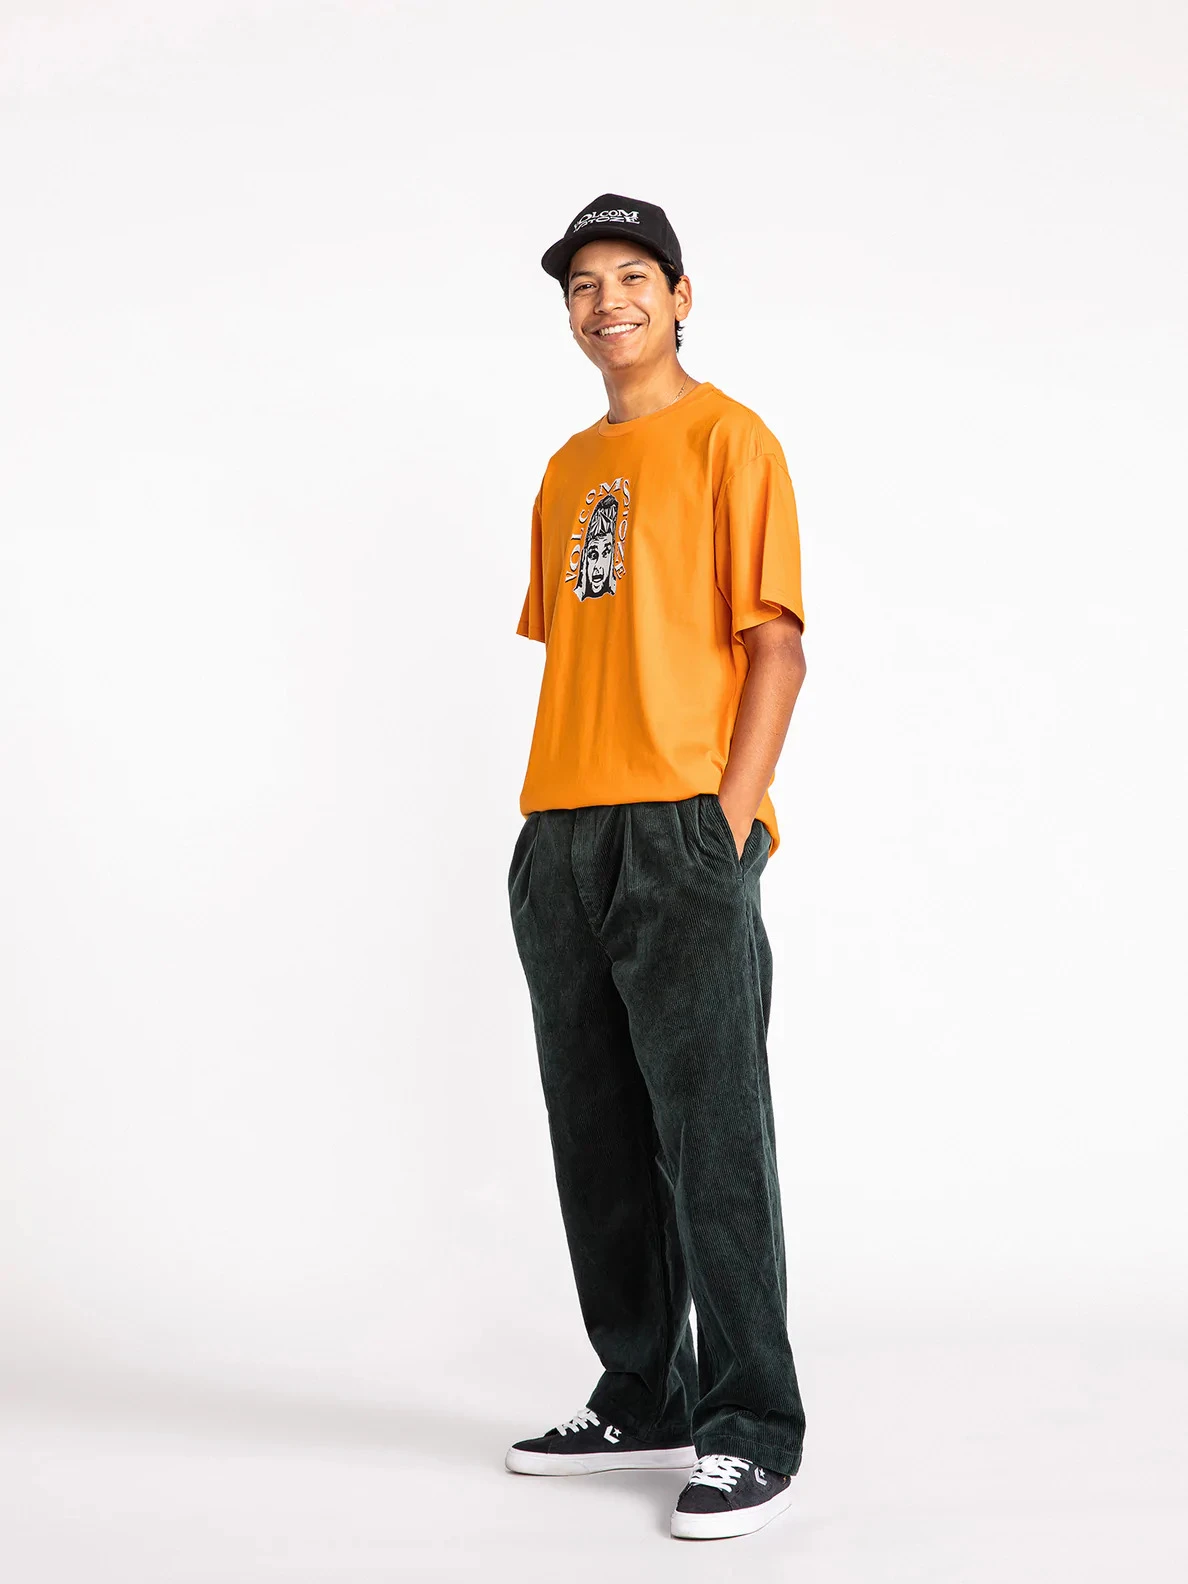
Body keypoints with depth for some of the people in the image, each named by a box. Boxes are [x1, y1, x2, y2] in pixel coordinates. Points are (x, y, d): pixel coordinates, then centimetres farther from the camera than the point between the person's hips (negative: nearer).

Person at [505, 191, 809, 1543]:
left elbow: (774, 646, -7)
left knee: (710, 1136, -7)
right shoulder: (568, 470, 20)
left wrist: (726, 828, -15)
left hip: (683, 829, -7)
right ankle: (642, 1401, 22)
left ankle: (753, 1433, 0)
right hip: (560, 841, 7)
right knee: (597, 1141, 10)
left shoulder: (727, 439, 0)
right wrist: (547, 821, 12)